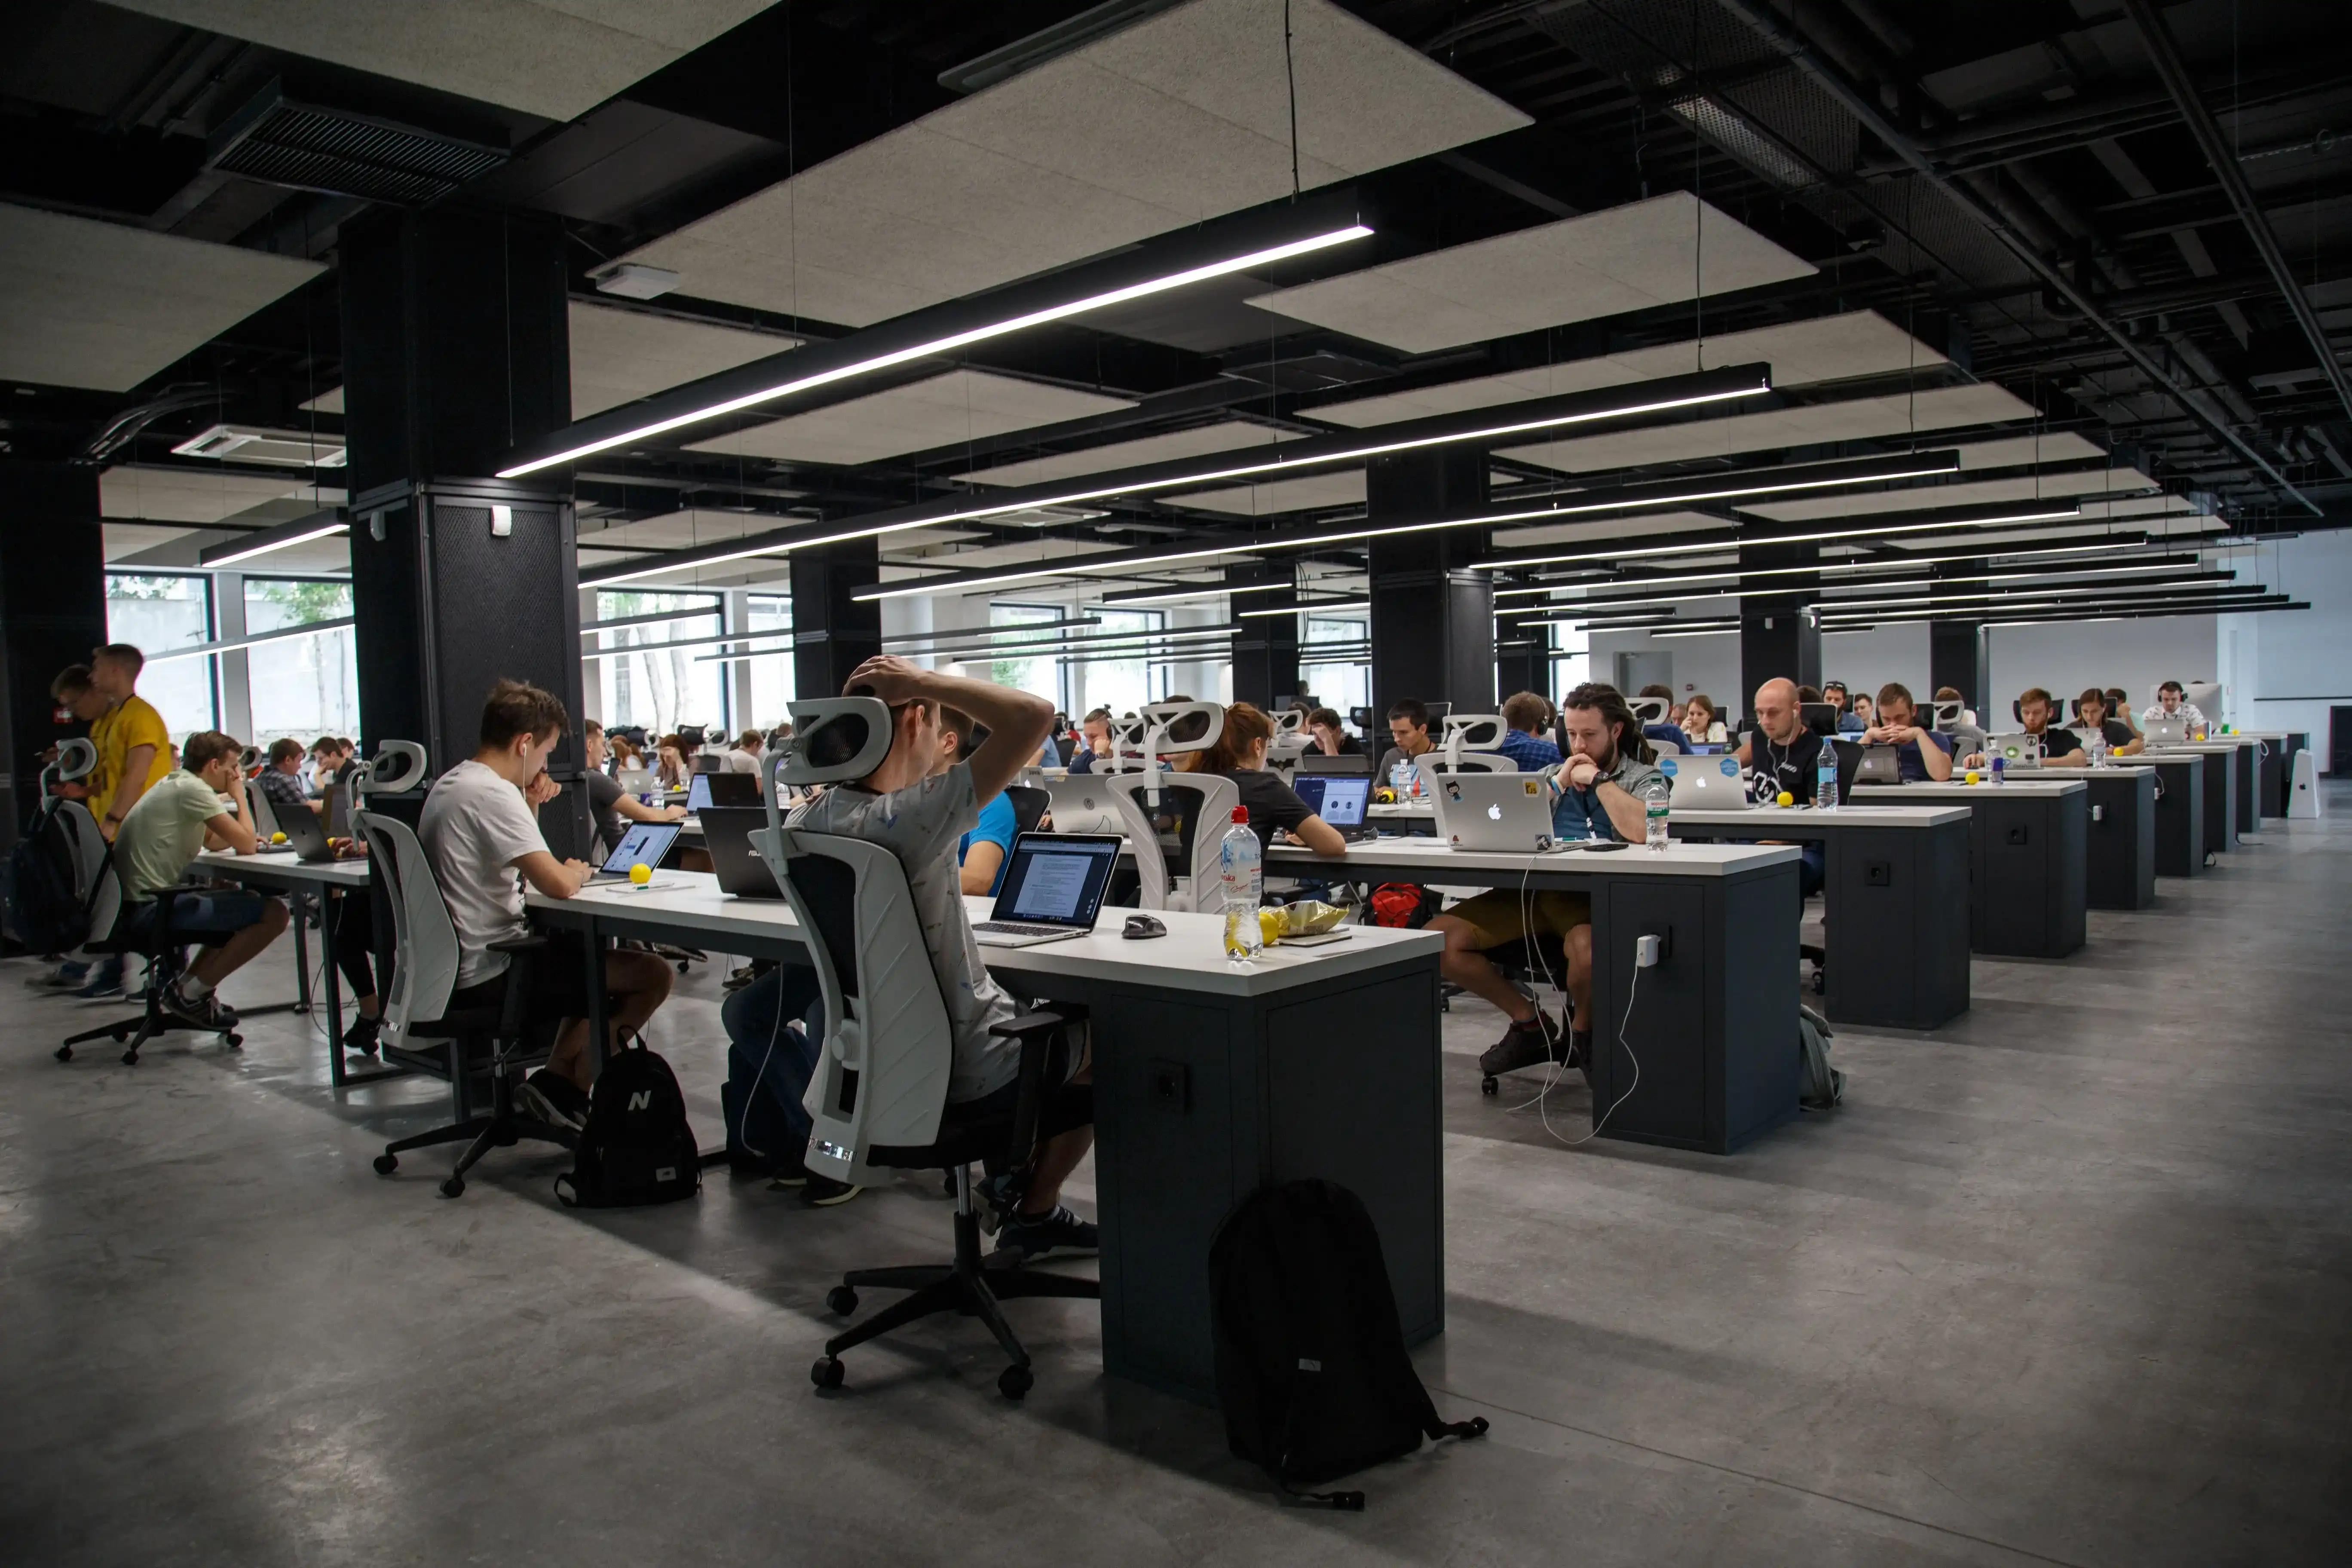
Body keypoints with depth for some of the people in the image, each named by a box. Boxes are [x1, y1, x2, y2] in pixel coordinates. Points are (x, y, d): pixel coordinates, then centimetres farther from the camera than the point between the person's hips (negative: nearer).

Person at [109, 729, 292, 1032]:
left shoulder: (174, 784, 17)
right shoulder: (191, 789, -14)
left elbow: (213, 841, 28)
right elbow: (246, 846, -15)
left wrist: (247, 838, 10)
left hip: (132, 907, 11)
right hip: (148, 909, -11)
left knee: (246, 904, 26)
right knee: (274, 914, -16)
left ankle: (185, 985, 15)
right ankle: (191, 993, -6)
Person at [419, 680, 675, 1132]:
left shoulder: (449, 785, 12)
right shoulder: (493, 794, -20)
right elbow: (558, 884, -27)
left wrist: (530, 809, 7)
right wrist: (580, 870, -4)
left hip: (456, 966, 10)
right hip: (491, 974, -10)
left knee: (596, 955, 28)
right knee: (652, 975, -8)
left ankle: (558, 1077, 18)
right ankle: (565, 1083, 4)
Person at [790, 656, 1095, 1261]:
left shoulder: (806, 821, -7)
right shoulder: (911, 818, -31)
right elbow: (1036, 715, -34)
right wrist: (922, 681, -26)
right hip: (964, 1075, -8)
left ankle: (1013, 1174, 36)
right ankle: (1032, 1215, 29)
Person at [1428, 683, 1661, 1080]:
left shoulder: (1642, 777, 9)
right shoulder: (1552, 774, 24)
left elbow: (1643, 831, -14)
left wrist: (1598, 780, -4)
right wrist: (1558, 784, 5)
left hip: (1595, 896, -5)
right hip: (1535, 889, 5)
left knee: (1587, 947, -42)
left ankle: (1581, 1030, -5)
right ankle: (1529, 1020, 5)